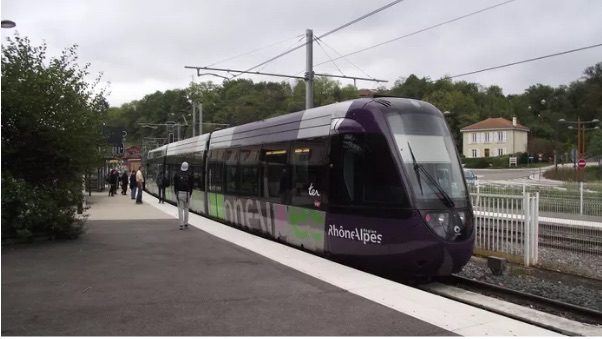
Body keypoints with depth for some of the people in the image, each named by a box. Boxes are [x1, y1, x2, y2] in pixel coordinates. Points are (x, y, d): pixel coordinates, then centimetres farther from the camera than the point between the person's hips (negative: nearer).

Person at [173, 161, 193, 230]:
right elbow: (191, 185, 1)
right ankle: (186, 224, 13)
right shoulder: (189, 175, 0)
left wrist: (176, 193, 9)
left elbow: (175, 185, 3)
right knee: (186, 209, 12)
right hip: (187, 193, 0)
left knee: (180, 209, 2)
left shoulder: (177, 175, 2)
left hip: (179, 193, 0)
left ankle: (181, 225, -3)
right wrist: (190, 194, 8)